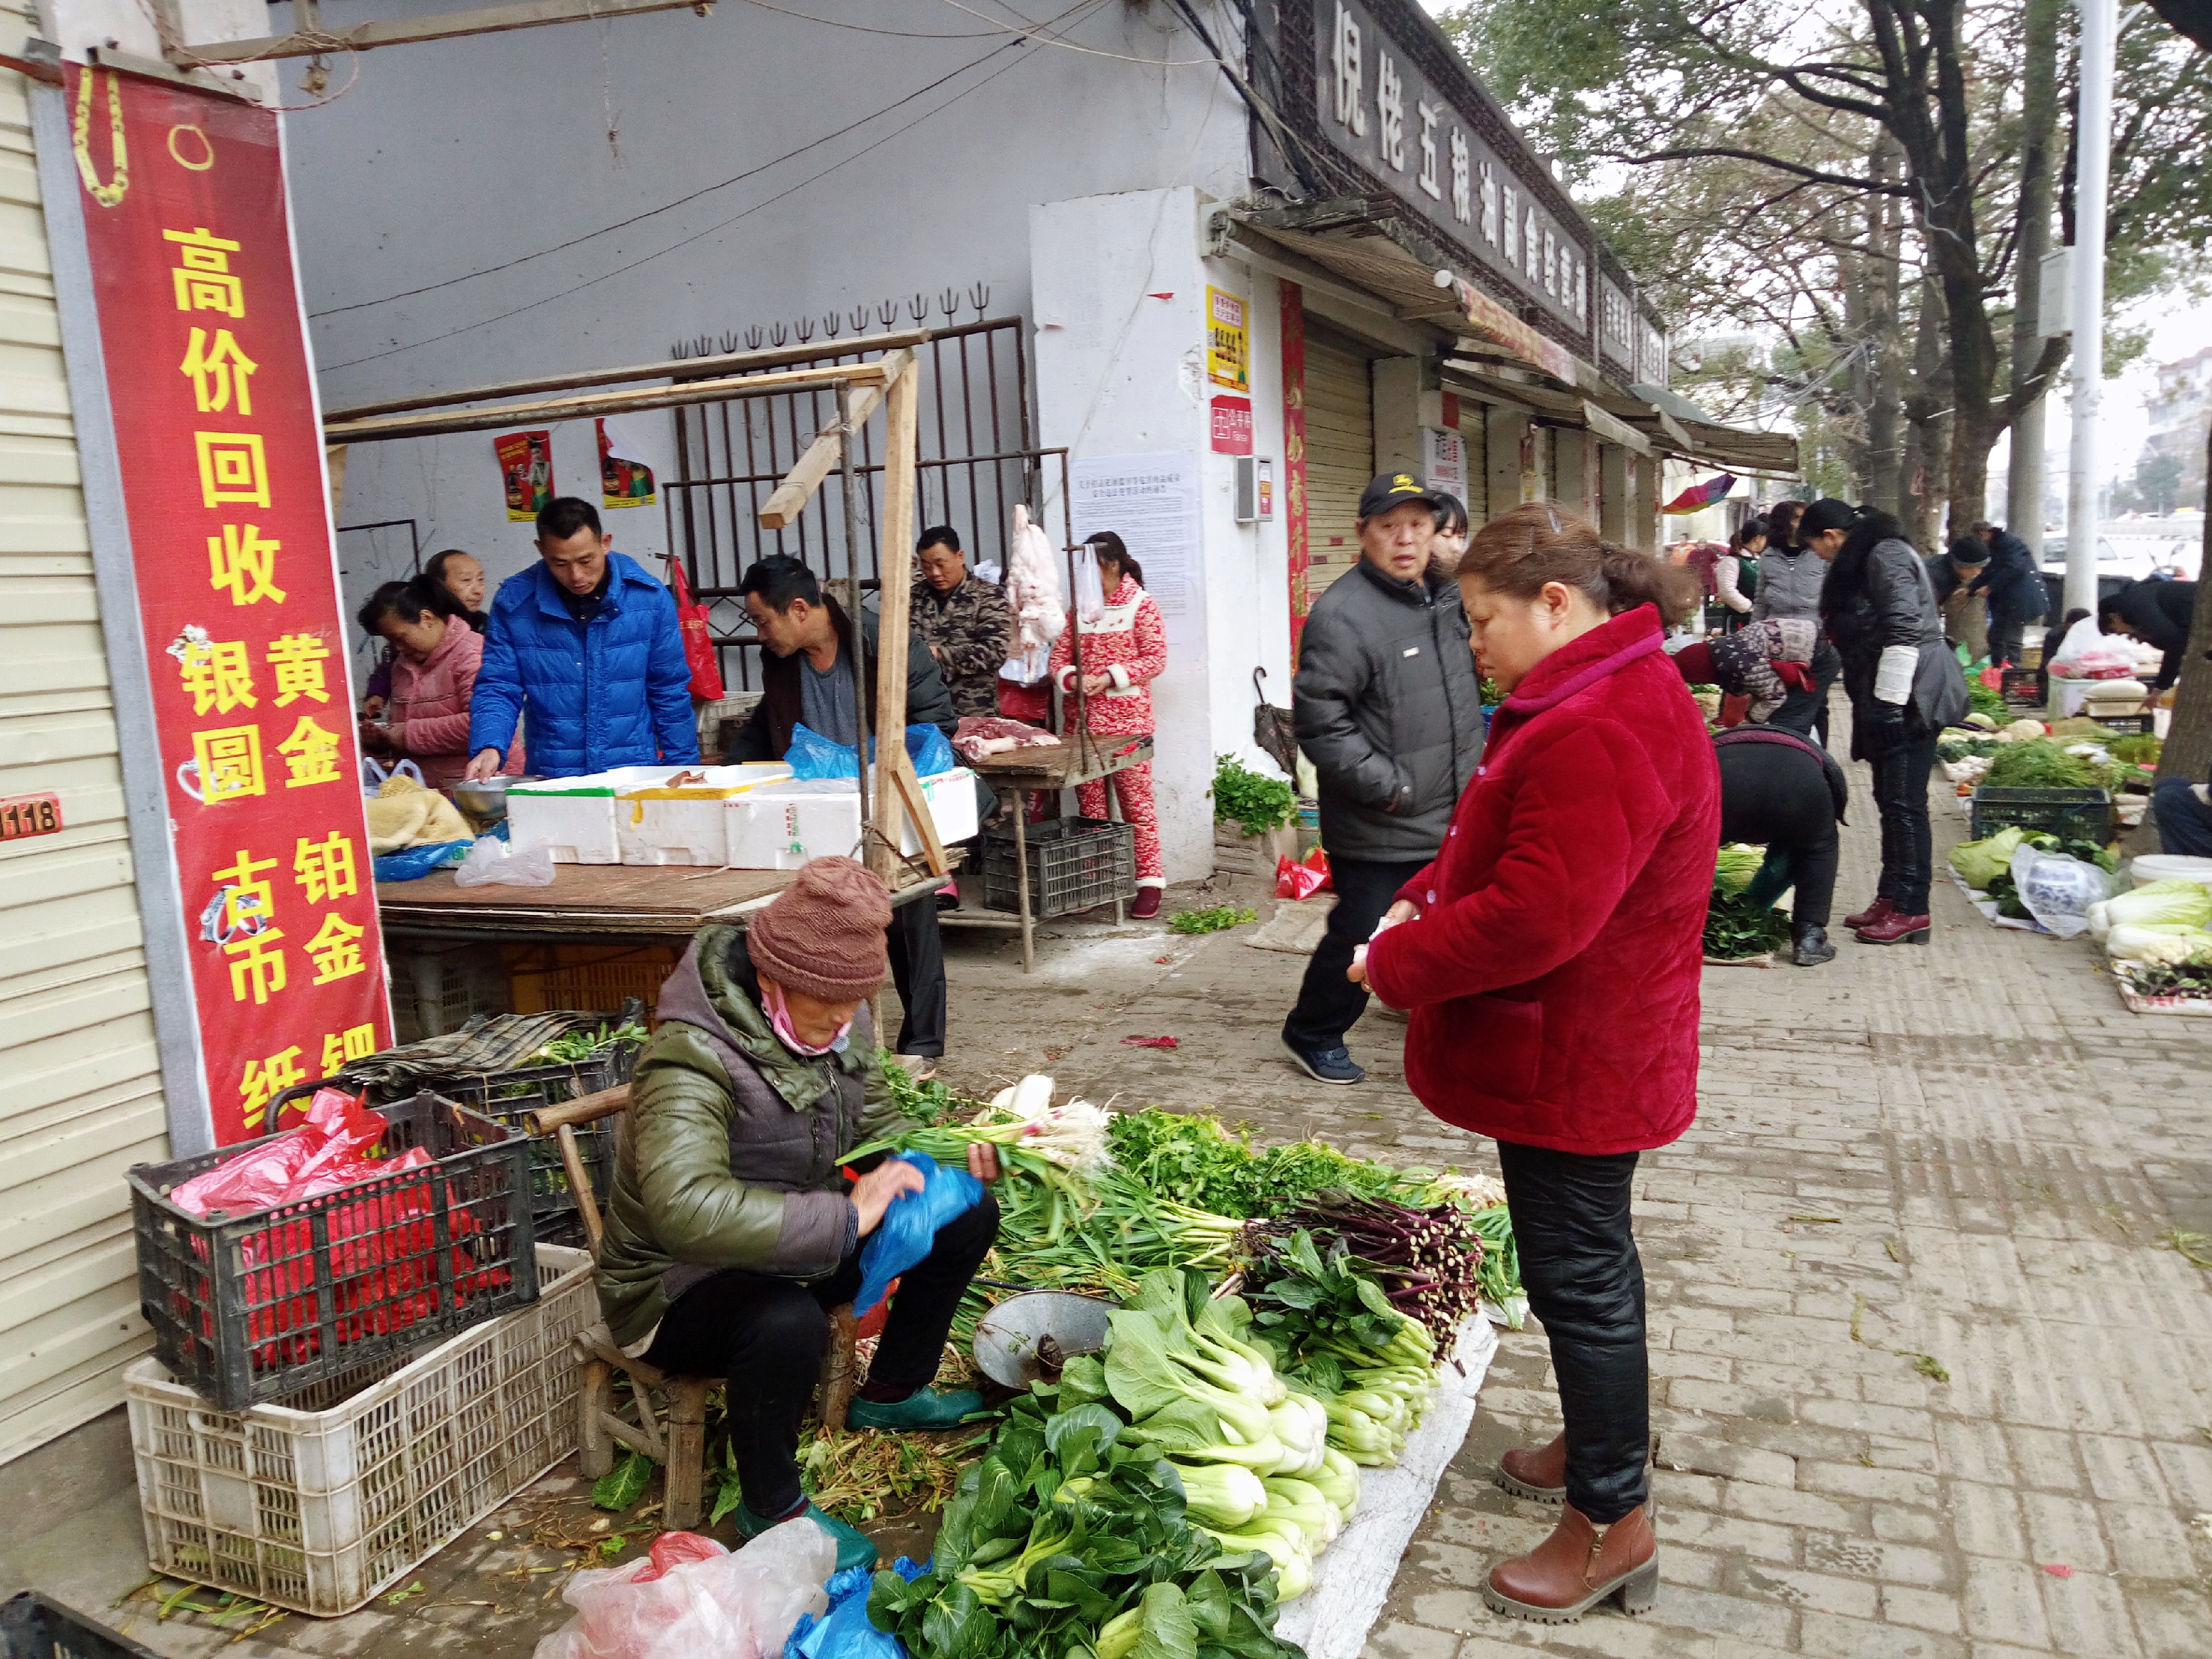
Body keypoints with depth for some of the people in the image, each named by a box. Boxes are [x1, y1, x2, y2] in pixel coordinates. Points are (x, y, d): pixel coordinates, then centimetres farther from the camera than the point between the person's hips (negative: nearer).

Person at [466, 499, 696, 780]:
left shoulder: (649, 597, -1)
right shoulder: (513, 602, -1)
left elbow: (670, 693, 4)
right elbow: (498, 689, 2)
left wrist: (683, 774, 3)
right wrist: (490, 748, -16)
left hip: (637, 776, 0)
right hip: (551, 782, 0)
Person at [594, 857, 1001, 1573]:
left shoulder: (838, 1024, -7)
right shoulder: (694, 1059, -33)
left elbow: (878, 1126, 8)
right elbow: (687, 1208, -49)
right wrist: (846, 1218, -44)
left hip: (796, 1251, 8)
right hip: (679, 1292, -8)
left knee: (967, 1215, 2)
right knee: (787, 1323, -40)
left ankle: (892, 1393, 24)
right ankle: (771, 1507, -9)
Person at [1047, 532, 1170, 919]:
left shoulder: (1141, 605, -2)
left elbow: (1155, 660, -8)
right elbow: (1059, 657, 12)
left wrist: (1110, 678, -17)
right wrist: (1071, 679, -10)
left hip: (1127, 720, -5)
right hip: (1081, 720, 5)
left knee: (1136, 801, -4)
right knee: (1089, 804, 9)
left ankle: (1150, 881, 2)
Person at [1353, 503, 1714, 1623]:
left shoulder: (1599, 738, -27)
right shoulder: (1599, 698, 10)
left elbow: (1532, 920, -31)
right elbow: (1503, 853, 17)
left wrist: (1394, 964, -18)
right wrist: (1421, 902, 1)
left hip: (1573, 1067, -11)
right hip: (1577, 1056, 11)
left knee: (1578, 1276, 3)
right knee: (1588, 1258, 23)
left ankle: (1613, 1525, 20)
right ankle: (1599, 1444, 42)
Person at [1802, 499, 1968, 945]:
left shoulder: (1885, 556, -12)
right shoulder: (1862, 560, 20)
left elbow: (1905, 632, -20)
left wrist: (1890, 704, -21)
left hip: (1911, 698, -10)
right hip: (1891, 700, 10)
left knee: (1904, 803, -8)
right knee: (1891, 800, 12)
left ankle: (1911, 910, -3)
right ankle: (1891, 898, 19)